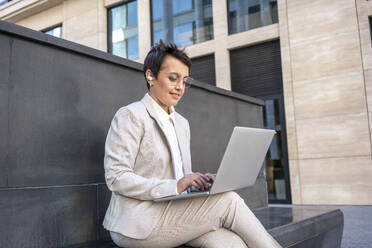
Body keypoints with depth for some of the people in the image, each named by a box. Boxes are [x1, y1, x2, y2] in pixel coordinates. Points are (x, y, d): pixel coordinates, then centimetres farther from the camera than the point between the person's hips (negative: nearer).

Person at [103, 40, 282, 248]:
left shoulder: (182, 124, 18)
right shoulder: (130, 116, -6)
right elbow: (116, 178, -14)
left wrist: (200, 181, -3)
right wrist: (174, 186, -23)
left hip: (174, 213, 6)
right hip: (137, 223, -6)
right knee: (228, 201, -19)